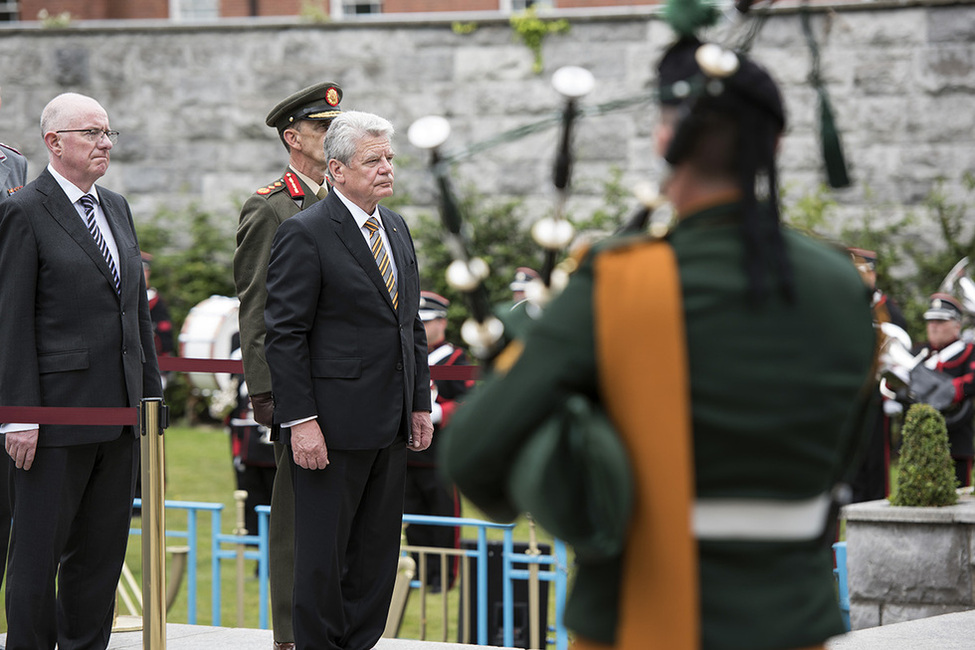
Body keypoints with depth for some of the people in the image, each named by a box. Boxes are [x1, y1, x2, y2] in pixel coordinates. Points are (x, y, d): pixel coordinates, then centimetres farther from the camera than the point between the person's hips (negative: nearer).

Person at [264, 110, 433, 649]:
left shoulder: (396, 228, 14)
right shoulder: (305, 234, -11)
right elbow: (284, 335, -14)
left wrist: (420, 404, 13)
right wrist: (300, 421, -19)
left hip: (390, 424, 7)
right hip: (333, 424, -7)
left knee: (378, 549, 11)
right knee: (323, 551, 0)